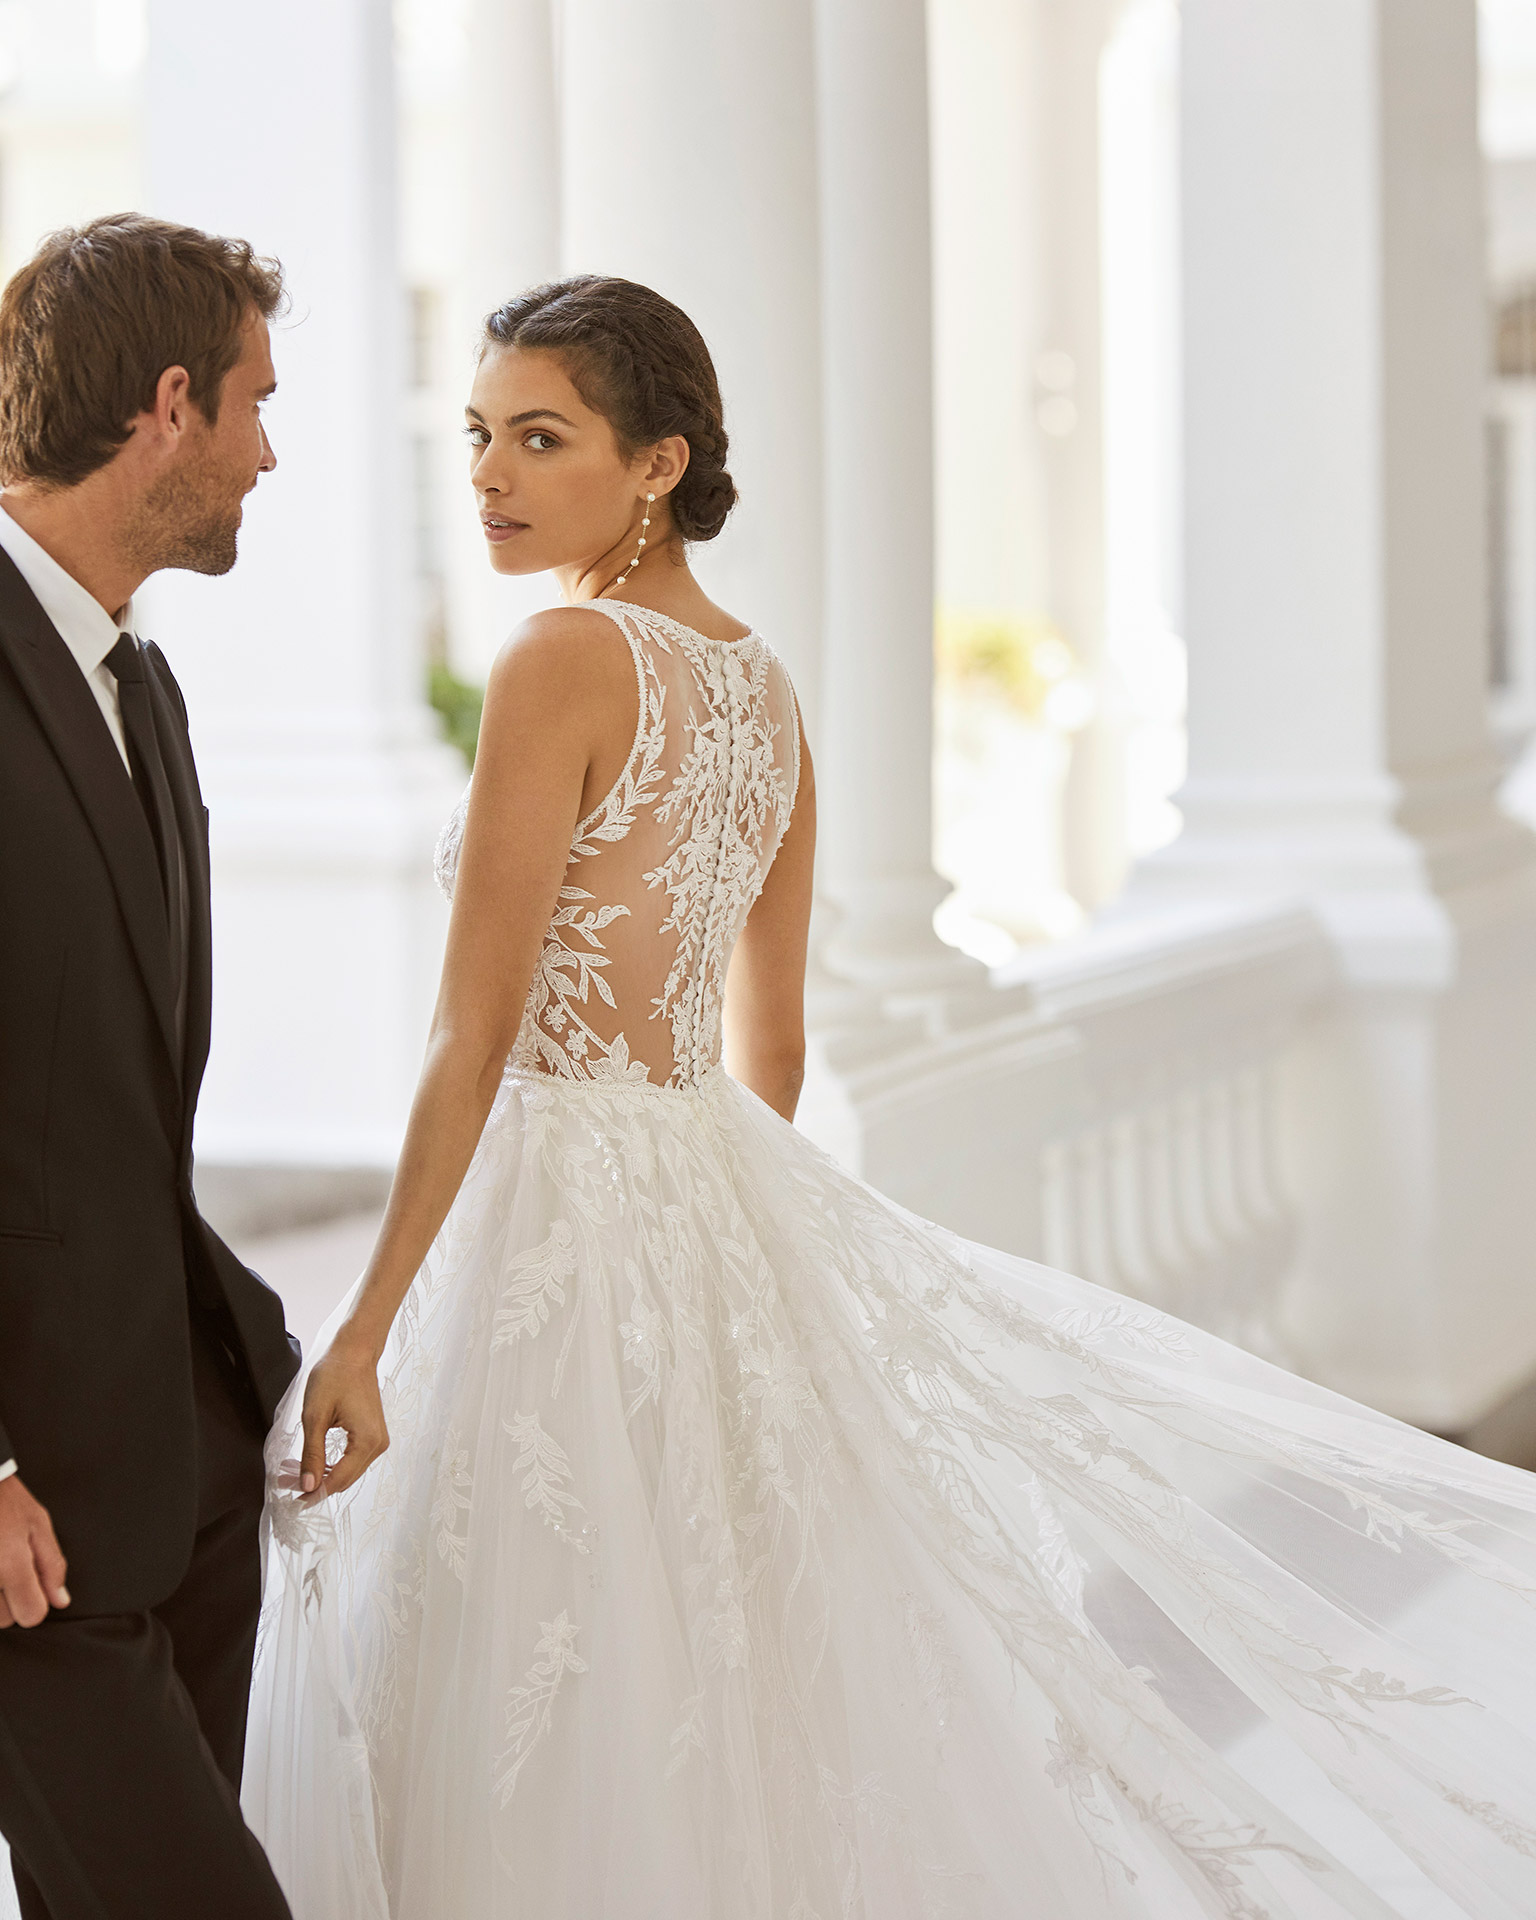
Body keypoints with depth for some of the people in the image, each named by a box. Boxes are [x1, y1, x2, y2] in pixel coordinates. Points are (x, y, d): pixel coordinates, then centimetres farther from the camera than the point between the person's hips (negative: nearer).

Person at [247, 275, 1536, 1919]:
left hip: (560, 1221, -9)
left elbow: (476, 1029, -18)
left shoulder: (566, 658, -14)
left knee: (545, 1749, 0)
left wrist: (364, 1329, -17)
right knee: (721, 1732, 16)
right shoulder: (763, 689, 10)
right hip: (720, 1205, 9)